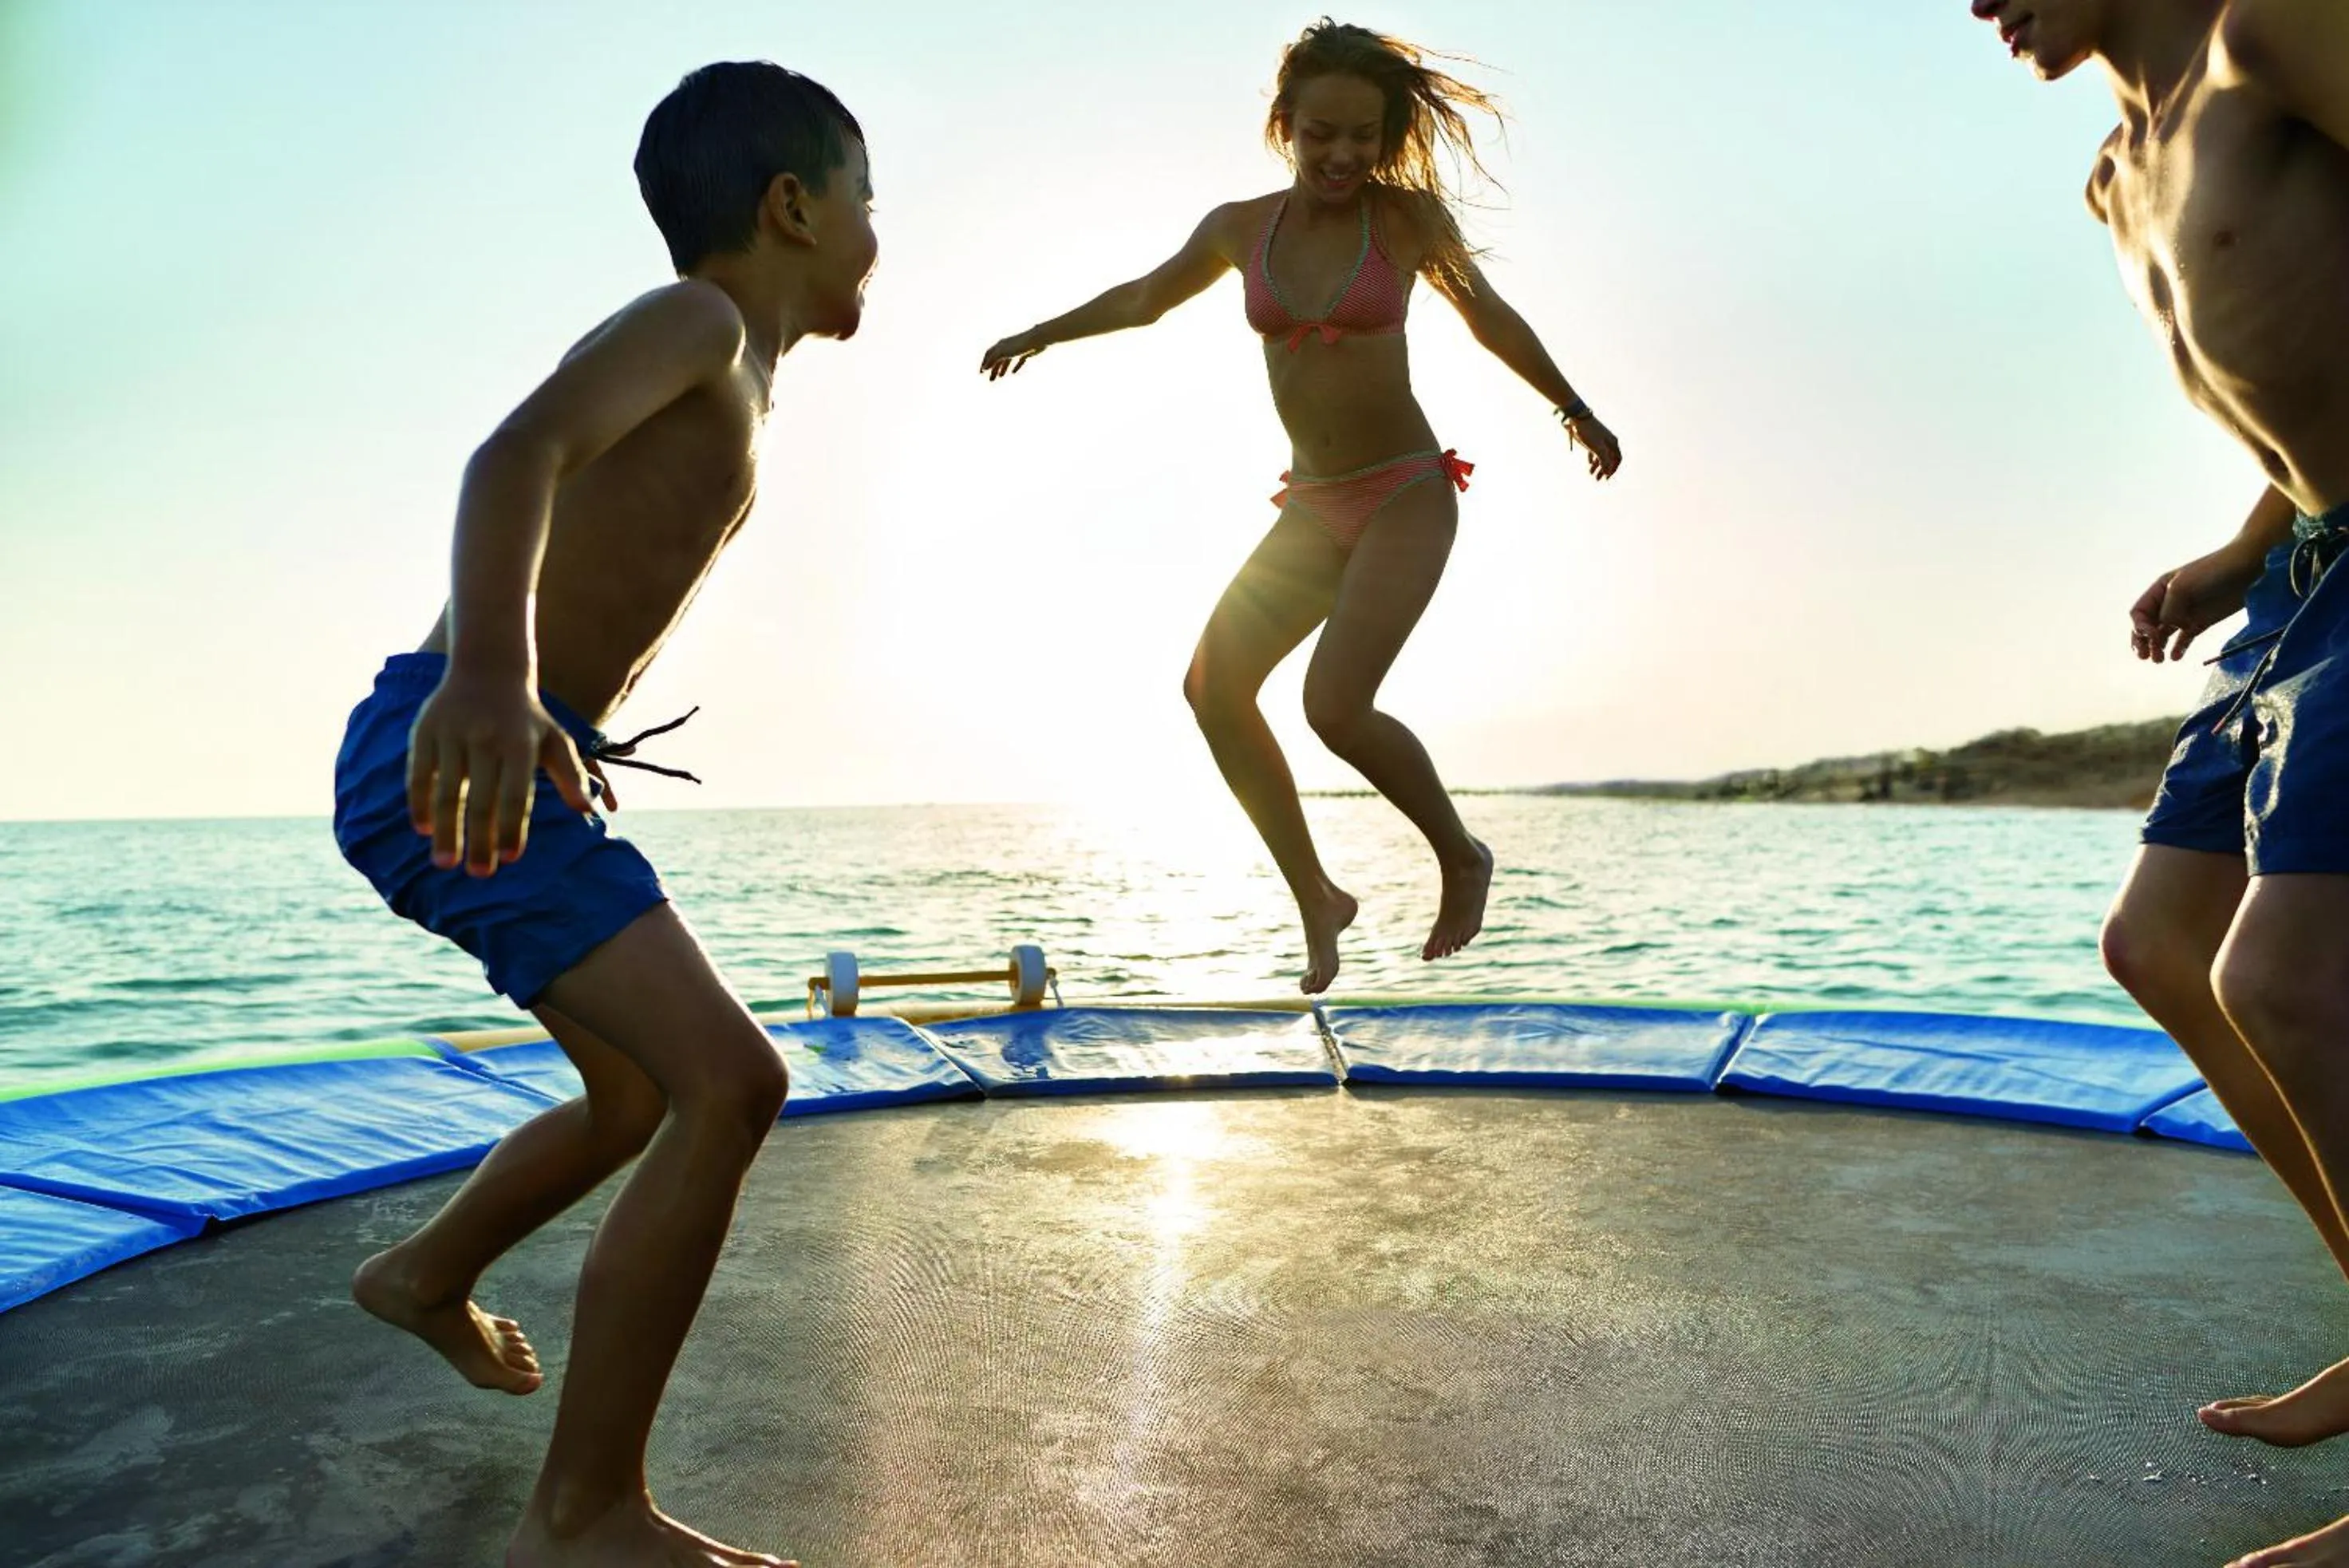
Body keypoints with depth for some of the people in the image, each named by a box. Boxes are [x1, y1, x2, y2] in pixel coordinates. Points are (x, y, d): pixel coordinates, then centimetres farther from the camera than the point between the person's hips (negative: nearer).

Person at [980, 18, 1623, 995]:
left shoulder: (1406, 217, -5)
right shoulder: (1240, 229, 4)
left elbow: (1488, 317, 9)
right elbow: (1147, 297, 23)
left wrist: (1575, 411, 19)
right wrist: (1041, 333, 31)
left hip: (1407, 495, -5)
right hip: (1313, 508, 5)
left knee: (1335, 705, -21)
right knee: (1213, 684, -7)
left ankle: (1462, 857, 6)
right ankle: (1316, 899, 4)